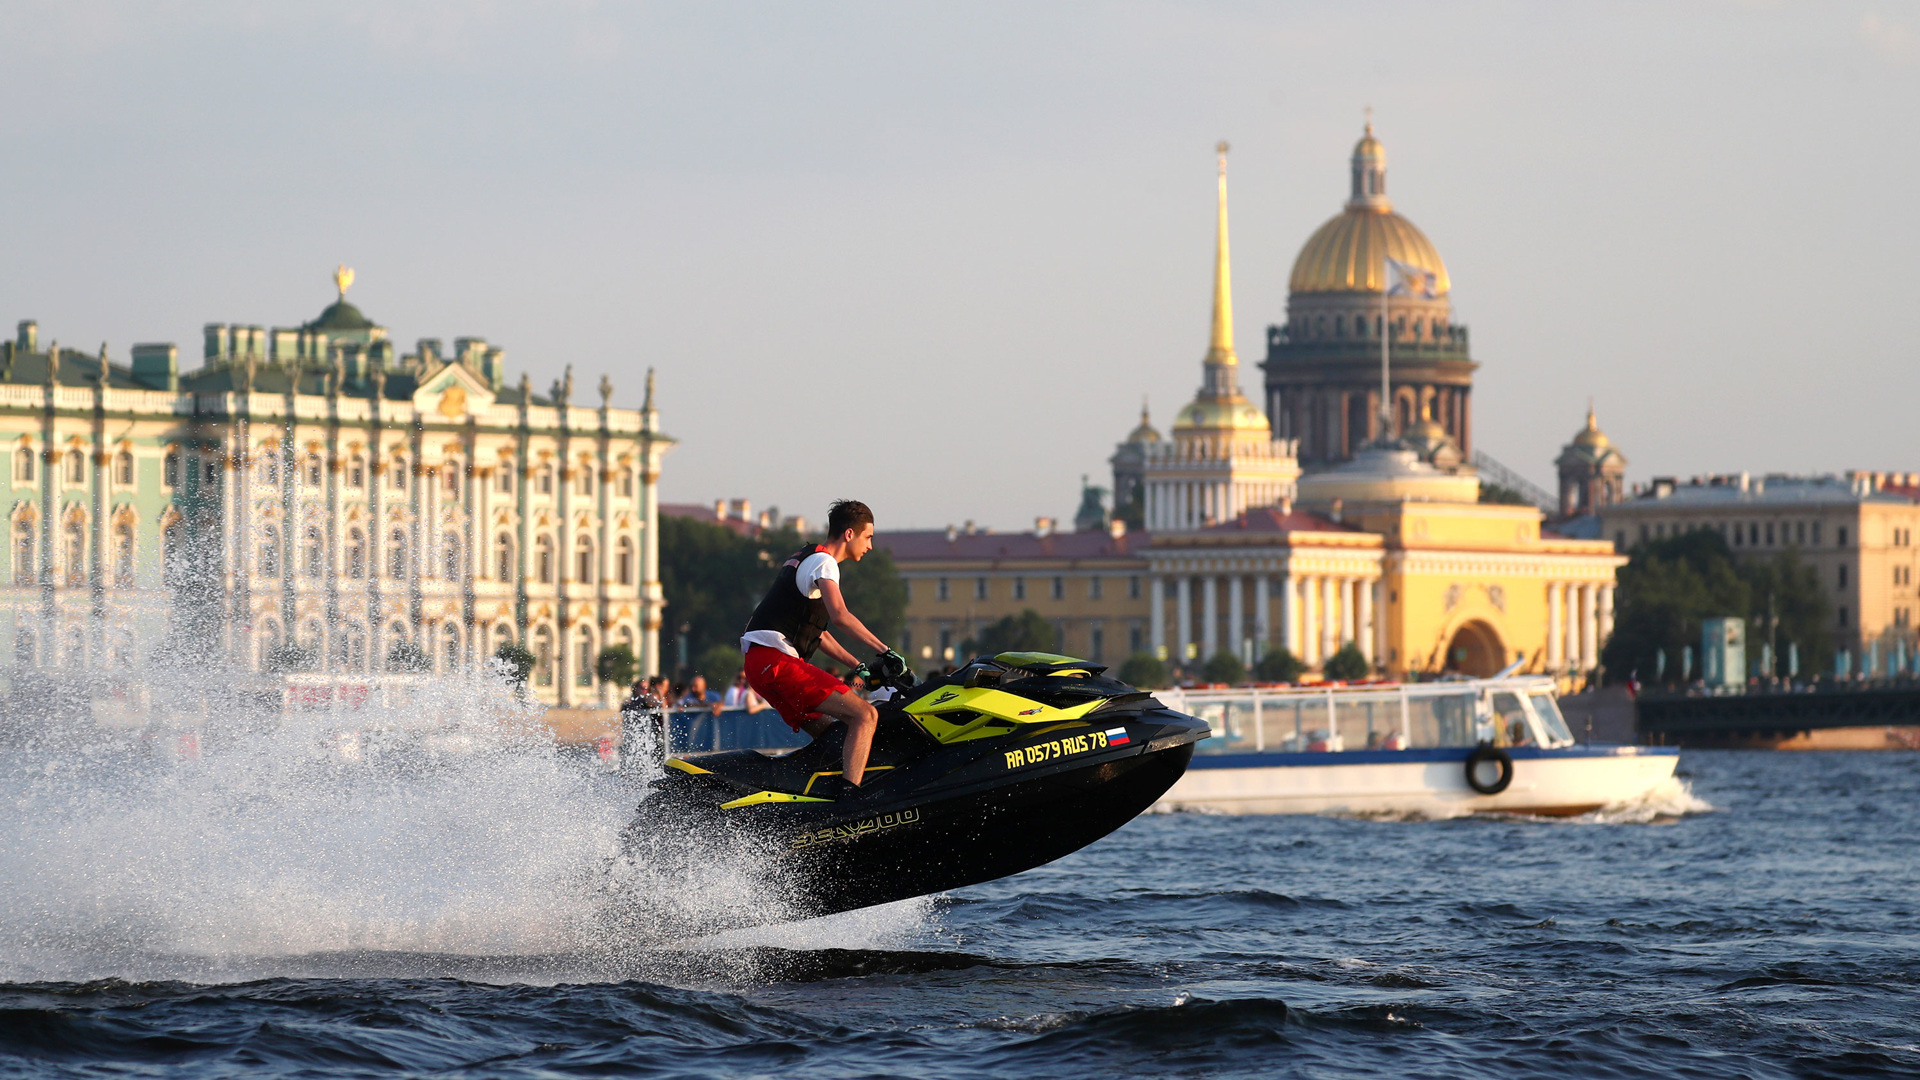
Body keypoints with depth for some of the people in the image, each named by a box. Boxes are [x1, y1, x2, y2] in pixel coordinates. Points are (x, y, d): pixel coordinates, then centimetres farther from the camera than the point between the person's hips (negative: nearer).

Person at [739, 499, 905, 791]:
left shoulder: (803, 558, 25)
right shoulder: (823, 561, -6)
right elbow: (839, 616, -23)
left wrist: (859, 667, 27)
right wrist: (885, 653, -22)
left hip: (760, 665, 10)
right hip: (778, 661, -10)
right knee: (865, 715, -16)